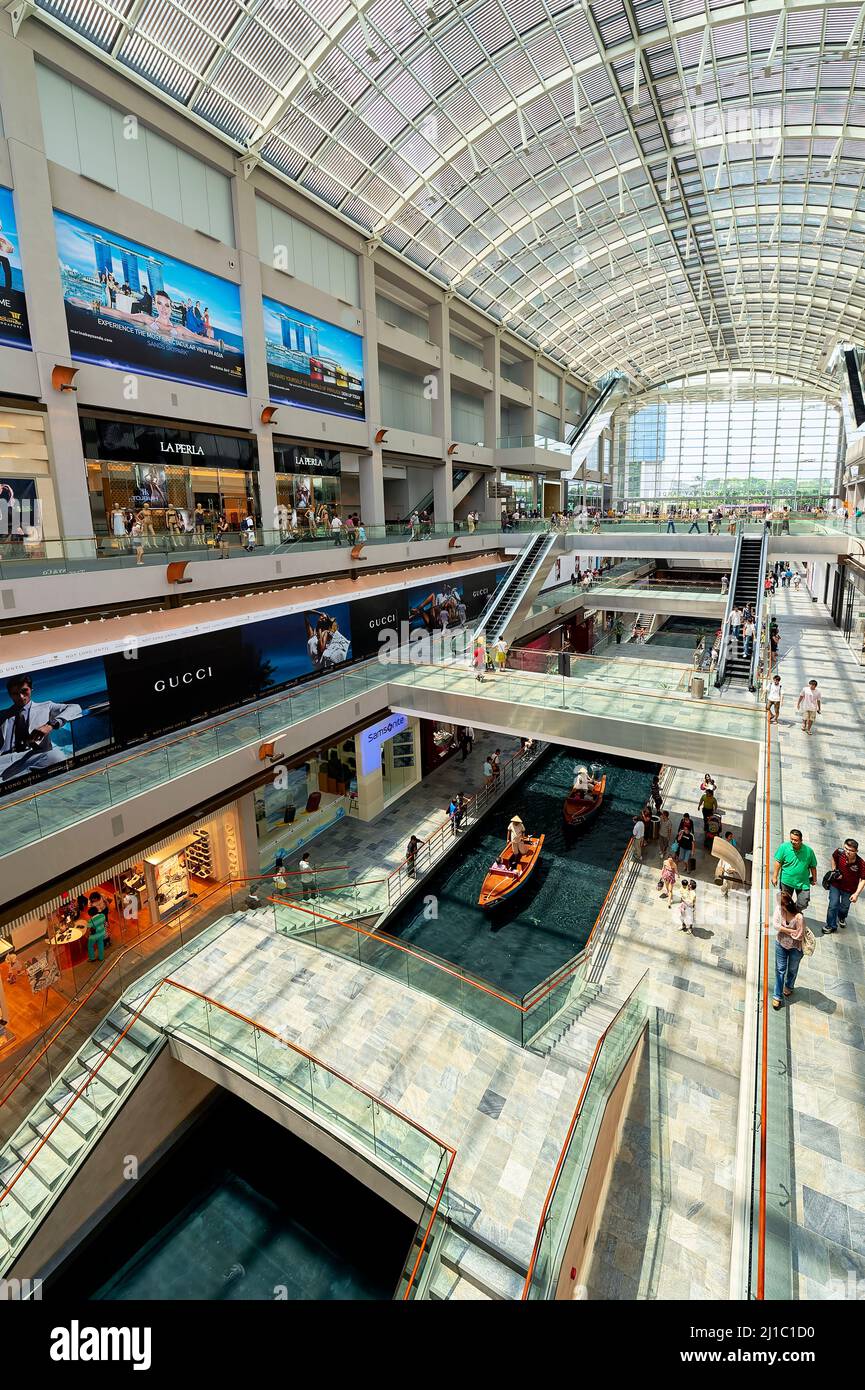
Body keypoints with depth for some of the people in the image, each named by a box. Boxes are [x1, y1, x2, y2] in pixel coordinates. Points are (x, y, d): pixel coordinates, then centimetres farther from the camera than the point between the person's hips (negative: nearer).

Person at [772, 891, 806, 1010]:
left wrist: (783, 929, -18)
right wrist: (791, 930, -26)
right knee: (780, 969, 9)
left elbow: (799, 936, -25)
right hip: (781, 944, 2)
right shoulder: (779, 908, -21)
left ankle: (789, 987, 51)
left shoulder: (799, 917, -33)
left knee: (793, 969, 23)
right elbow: (775, 925, -19)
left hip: (795, 948, -2)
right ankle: (777, 996, 20)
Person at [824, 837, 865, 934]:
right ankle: (831, 926, 19)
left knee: (844, 907, 20)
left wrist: (856, 894, -19)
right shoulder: (839, 853, -24)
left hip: (849, 889, 0)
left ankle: (842, 918, 53)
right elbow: (833, 858, 3)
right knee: (833, 905, 0)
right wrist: (834, 871, -5)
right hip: (835, 885, 0)